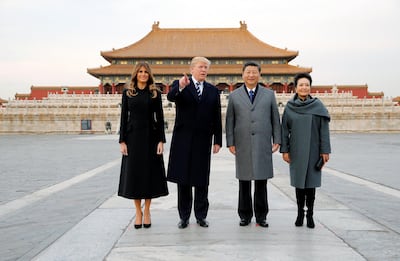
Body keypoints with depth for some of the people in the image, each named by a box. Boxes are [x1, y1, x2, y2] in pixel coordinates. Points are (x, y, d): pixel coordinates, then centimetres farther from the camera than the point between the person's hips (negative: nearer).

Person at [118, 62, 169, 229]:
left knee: (150, 173, 3)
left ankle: (147, 212, 15)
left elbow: (160, 118, 2)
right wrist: (122, 141, -4)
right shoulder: (127, 92, 5)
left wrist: (161, 140, -6)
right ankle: (138, 212, 15)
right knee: (133, 173, 3)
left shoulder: (155, 93, 4)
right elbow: (123, 117, 3)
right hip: (133, 137, 0)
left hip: (150, 137, 0)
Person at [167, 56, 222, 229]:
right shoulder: (179, 84, 2)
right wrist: (180, 87, -41)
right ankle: (184, 217, 16)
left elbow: (216, 117, 8)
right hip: (183, 140, -2)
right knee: (183, 179, 5)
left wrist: (218, 141, 3)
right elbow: (170, 97, -21)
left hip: (203, 141, 2)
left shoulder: (213, 90, 9)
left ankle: (201, 216, 20)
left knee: (202, 180, 8)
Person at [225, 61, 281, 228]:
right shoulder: (234, 96, 8)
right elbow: (229, 121, 7)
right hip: (242, 145, 0)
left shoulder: (269, 94, 9)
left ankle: (261, 216, 13)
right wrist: (230, 143, 1)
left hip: (263, 145, 0)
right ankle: (245, 215, 16)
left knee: (261, 181, 3)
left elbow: (275, 119, 9)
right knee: (244, 181, 5)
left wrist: (277, 140, 3)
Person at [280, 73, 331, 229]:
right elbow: (284, 129, 3)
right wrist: (284, 150, -2)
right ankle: (300, 213, 16)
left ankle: (310, 214, 12)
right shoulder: (289, 107, 1)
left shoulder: (318, 106, -2)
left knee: (311, 182, 2)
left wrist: (325, 151, -7)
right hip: (296, 151, 1)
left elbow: (324, 129, -3)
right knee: (299, 181, 6)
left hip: (313, 150, -1)